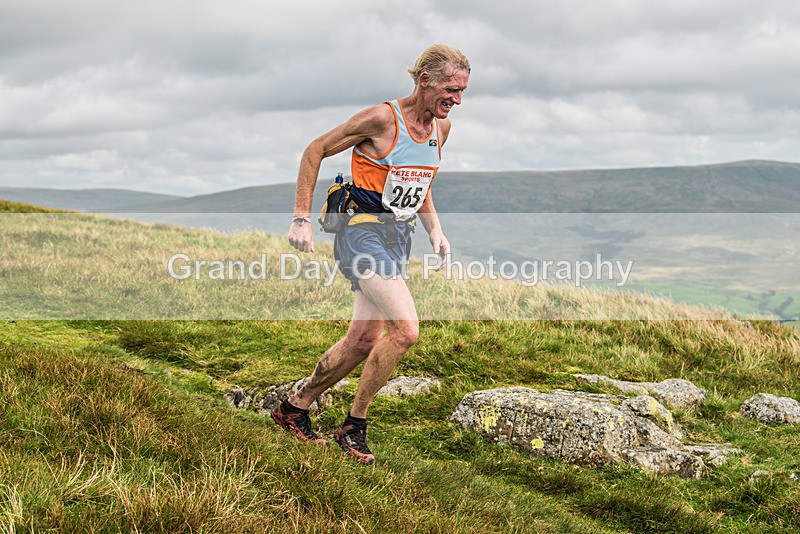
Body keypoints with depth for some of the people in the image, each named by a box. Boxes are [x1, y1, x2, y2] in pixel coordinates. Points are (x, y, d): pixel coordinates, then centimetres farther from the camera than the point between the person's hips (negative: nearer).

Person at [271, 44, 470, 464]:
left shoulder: (441, 127, 7)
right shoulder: (381, 119, -16)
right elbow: (314, 152, -8)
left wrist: (434, 230, 12)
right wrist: (301, 219, -10)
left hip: (399, 238, 8)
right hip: (363, 233, -8)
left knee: (363, 342, 7)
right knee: (405, 330, -20)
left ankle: (294, 409, 26)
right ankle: (353, 425, -3)